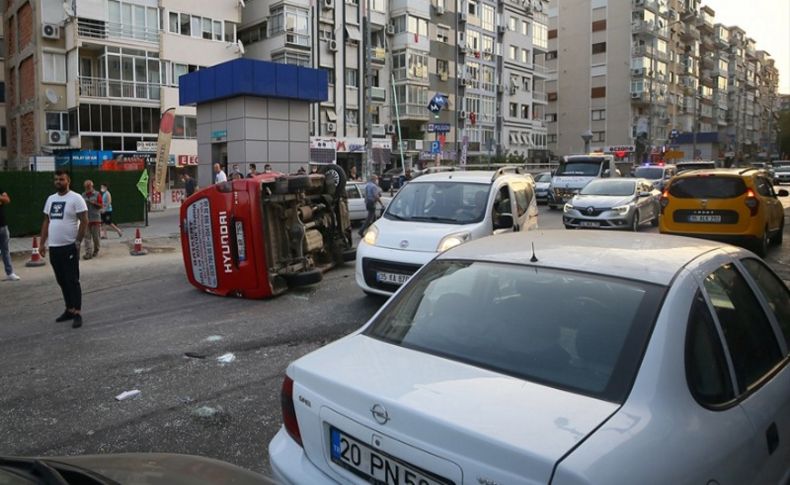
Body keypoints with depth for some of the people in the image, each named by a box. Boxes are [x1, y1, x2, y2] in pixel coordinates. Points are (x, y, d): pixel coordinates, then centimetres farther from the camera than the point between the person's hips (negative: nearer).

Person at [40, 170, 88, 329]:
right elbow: (46, 222, 17)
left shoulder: (76, 198, -8)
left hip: (69, 247, -7)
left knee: (72, 281, -6)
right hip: (54, 247, 7)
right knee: (62, 281, 13)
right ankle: (69, 310, 23)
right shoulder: (50, 199, 14)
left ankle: (77, 313, -2)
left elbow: (84, 221, -12)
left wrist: (78, 242, -15)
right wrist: (42, 243, 13)